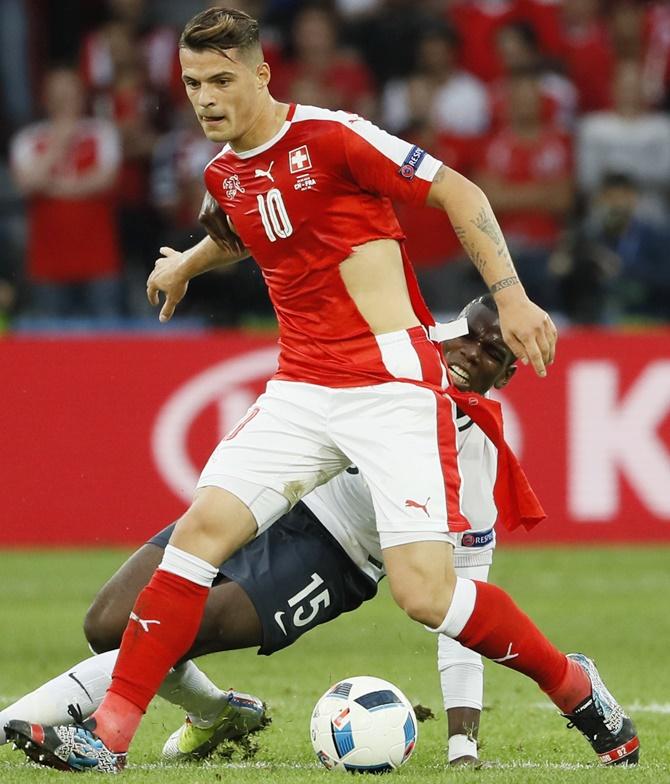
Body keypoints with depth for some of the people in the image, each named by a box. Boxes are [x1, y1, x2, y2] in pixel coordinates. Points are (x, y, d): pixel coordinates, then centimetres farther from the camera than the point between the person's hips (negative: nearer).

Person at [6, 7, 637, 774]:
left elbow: (460, 193, -6)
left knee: (425, 594, -16)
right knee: (202, 526, -11)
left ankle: (577, 689, 9)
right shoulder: (224, 174, 12)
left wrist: (510, 296, -11)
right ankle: (107, 737, -10)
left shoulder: (330, 136, -10)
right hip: (302, 388, 6)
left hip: (393, 380, -6)